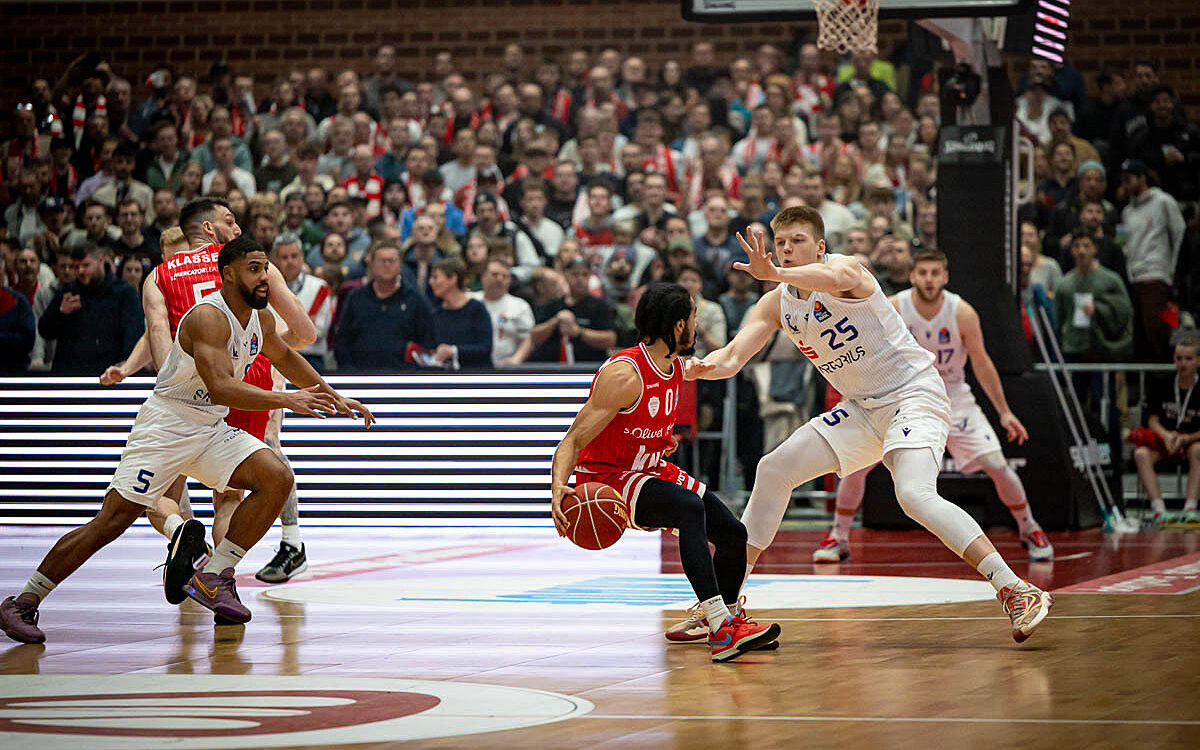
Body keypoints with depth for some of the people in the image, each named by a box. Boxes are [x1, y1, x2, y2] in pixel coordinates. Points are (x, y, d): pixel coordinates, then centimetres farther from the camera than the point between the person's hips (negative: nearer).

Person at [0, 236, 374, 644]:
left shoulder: (260, 318, 5)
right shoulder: (208, 316, -23)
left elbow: (285, 357, 27)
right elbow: (220, 387, -35)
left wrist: (333, 397, 28)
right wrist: (288, 400, -40)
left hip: (211, 428, 8)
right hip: (166, 424, -8)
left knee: (277, 479, -11)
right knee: (112, 521, -11)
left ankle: (213, 578, -6)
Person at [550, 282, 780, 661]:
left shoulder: (676, 367, 3)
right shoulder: (624, 374, -25)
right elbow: (573, 441, -29)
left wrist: (665, 440, 13)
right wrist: (558, 488, -43)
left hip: (651, 470, 9)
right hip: (606, 479, -9)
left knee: (733, 532, 3)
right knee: (690, 507, -34)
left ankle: (729, 617, 31)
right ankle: (720, 630, -38)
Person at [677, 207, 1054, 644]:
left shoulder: (845, 267, -17)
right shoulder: (778, 303, 5)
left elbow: (834, 278, -43)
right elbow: (731, 357, -1)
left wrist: (772, 274, -61)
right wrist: (703, 368, -25)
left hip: (914, 393, -8)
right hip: (863, 409, 8)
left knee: (915, 495, -30)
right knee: (774, 470, 3)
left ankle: (1018, 593, -32)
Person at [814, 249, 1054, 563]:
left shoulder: (962, 313, -18)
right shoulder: (893, 308, -19)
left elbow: (981, 363, -8)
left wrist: (1004, 412, -6)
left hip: (953, 398, 0)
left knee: (997, 465, -10)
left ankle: (1029, 531, 14)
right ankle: (838, 538, 8)